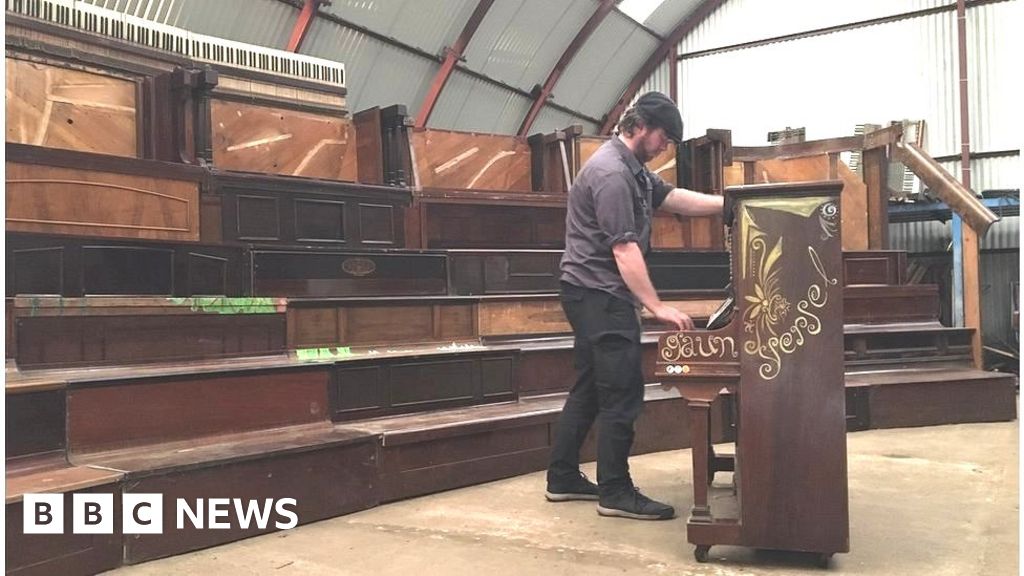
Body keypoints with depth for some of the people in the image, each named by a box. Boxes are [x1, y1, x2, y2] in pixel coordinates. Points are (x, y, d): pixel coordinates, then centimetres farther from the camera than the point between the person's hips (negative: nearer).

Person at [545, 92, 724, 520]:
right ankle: (616, 493, 4)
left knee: (589, 389, 15)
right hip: (600, 295, -11)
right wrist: (658, 308, -23)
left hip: (594, 296, 11)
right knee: (622, 393, -5)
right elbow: (624, 250, -23)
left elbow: (674, 198, 15)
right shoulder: (611, 173, -18)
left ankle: (563, 478, 23)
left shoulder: (633, 168, 15)